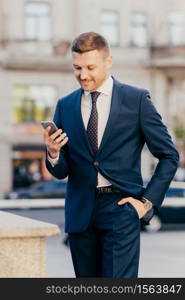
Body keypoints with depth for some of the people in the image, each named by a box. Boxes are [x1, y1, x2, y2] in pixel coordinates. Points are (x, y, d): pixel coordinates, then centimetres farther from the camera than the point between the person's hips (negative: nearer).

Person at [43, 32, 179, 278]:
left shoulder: (137, 100, 0)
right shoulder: (65, 106, 10)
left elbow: (169, 155, 4)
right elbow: (61, 172, 10)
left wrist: (149, 200, -3)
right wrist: (52, 153, -13)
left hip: (121, 209, -4)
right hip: (80, 212, 4)